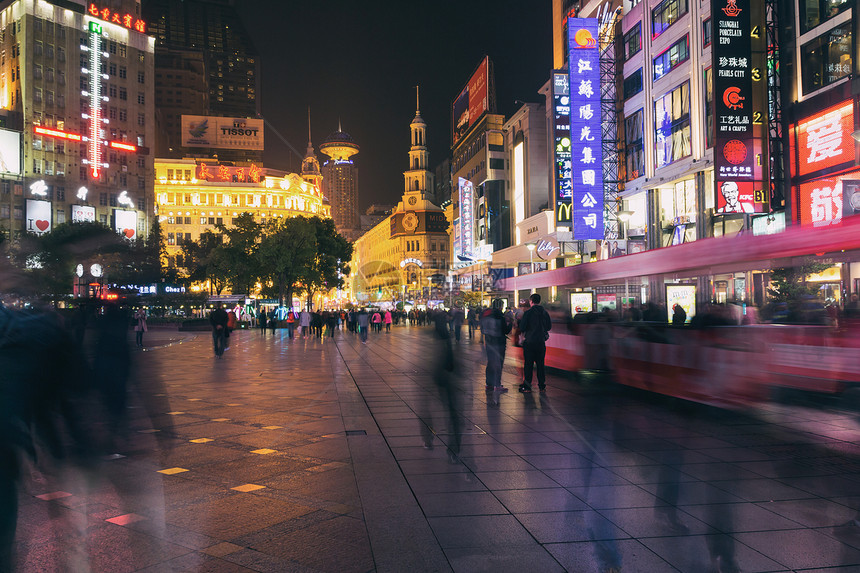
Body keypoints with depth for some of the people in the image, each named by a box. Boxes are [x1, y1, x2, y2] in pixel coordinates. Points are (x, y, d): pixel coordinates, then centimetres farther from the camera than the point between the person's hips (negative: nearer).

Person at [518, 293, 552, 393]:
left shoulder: (528, 313, -11)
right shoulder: (545, 313, 3)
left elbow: (522, 328, -11)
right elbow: (549, 327, 11)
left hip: (529, 342, -4)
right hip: (541, 342, 4)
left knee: (528, 364, 2)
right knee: (540, 364, 11)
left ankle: (527, 386, 4)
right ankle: (542, 386, 14)